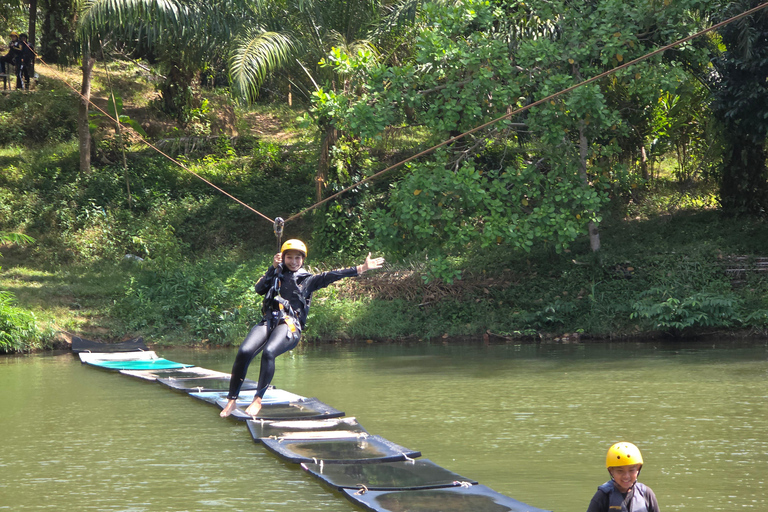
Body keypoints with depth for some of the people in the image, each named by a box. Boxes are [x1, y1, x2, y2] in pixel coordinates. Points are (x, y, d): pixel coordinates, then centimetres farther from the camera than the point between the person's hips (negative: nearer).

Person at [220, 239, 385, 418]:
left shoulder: (307, 280, 18)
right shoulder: (276, 274, 24)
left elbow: (331, 276, 8)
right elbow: (259, 289, 9)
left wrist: (361, 269, -1)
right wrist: (273, 268, 3)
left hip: (290, 325, -2)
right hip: (268, 322, 3)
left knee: (268, 352, -33)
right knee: (244, 352, -22)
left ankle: (258, 400, -25)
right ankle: (232, 400, -13)